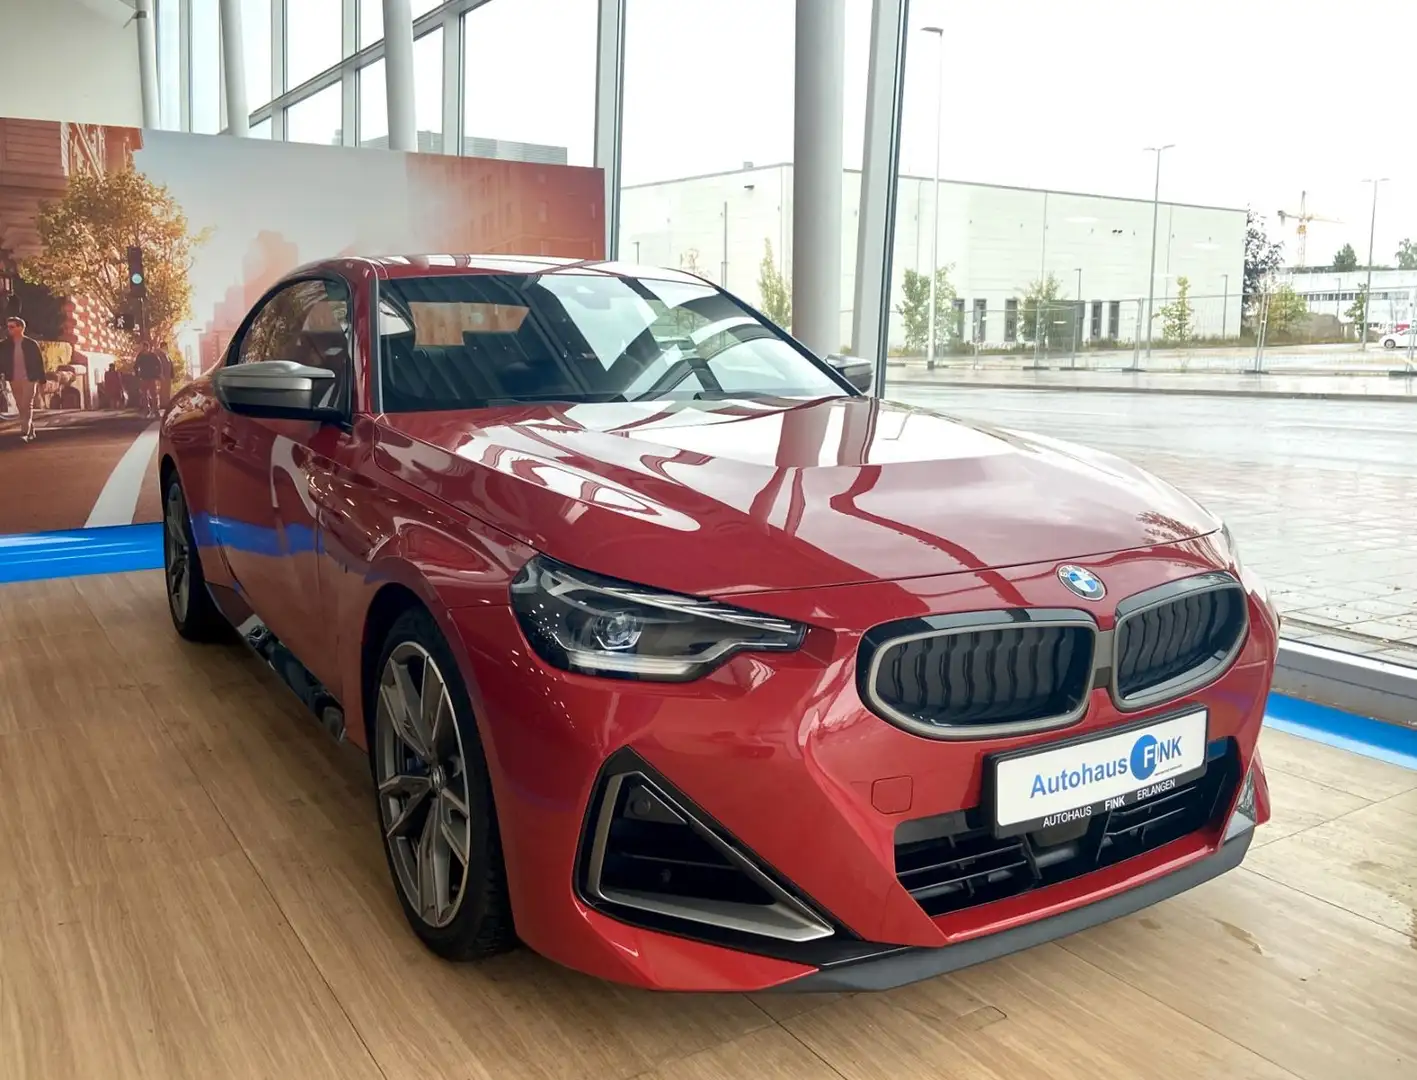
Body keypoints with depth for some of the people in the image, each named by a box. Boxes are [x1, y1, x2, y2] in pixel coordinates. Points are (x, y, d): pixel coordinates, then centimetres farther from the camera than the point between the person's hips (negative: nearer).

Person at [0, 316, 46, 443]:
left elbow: (39, 362, -2)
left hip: (29, 379, -4)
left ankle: (24, 433, -15)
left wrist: (41, 381, -3)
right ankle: (30, 431, 18)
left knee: (27, 406, -11)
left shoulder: (31, 344, -4)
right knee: (21, 407, 8)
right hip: (14, 380, 4)